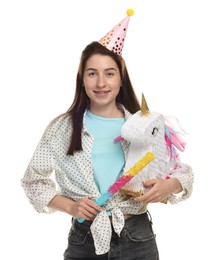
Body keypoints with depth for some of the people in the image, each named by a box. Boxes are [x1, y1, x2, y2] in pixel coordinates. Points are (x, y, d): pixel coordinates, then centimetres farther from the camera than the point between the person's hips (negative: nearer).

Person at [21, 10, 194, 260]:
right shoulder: (62, 127, -3)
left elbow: (185, 172, 4)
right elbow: (33, 180, 5)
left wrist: (169, 185, -18)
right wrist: (70, 206, -10)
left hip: (137, 239, 1)